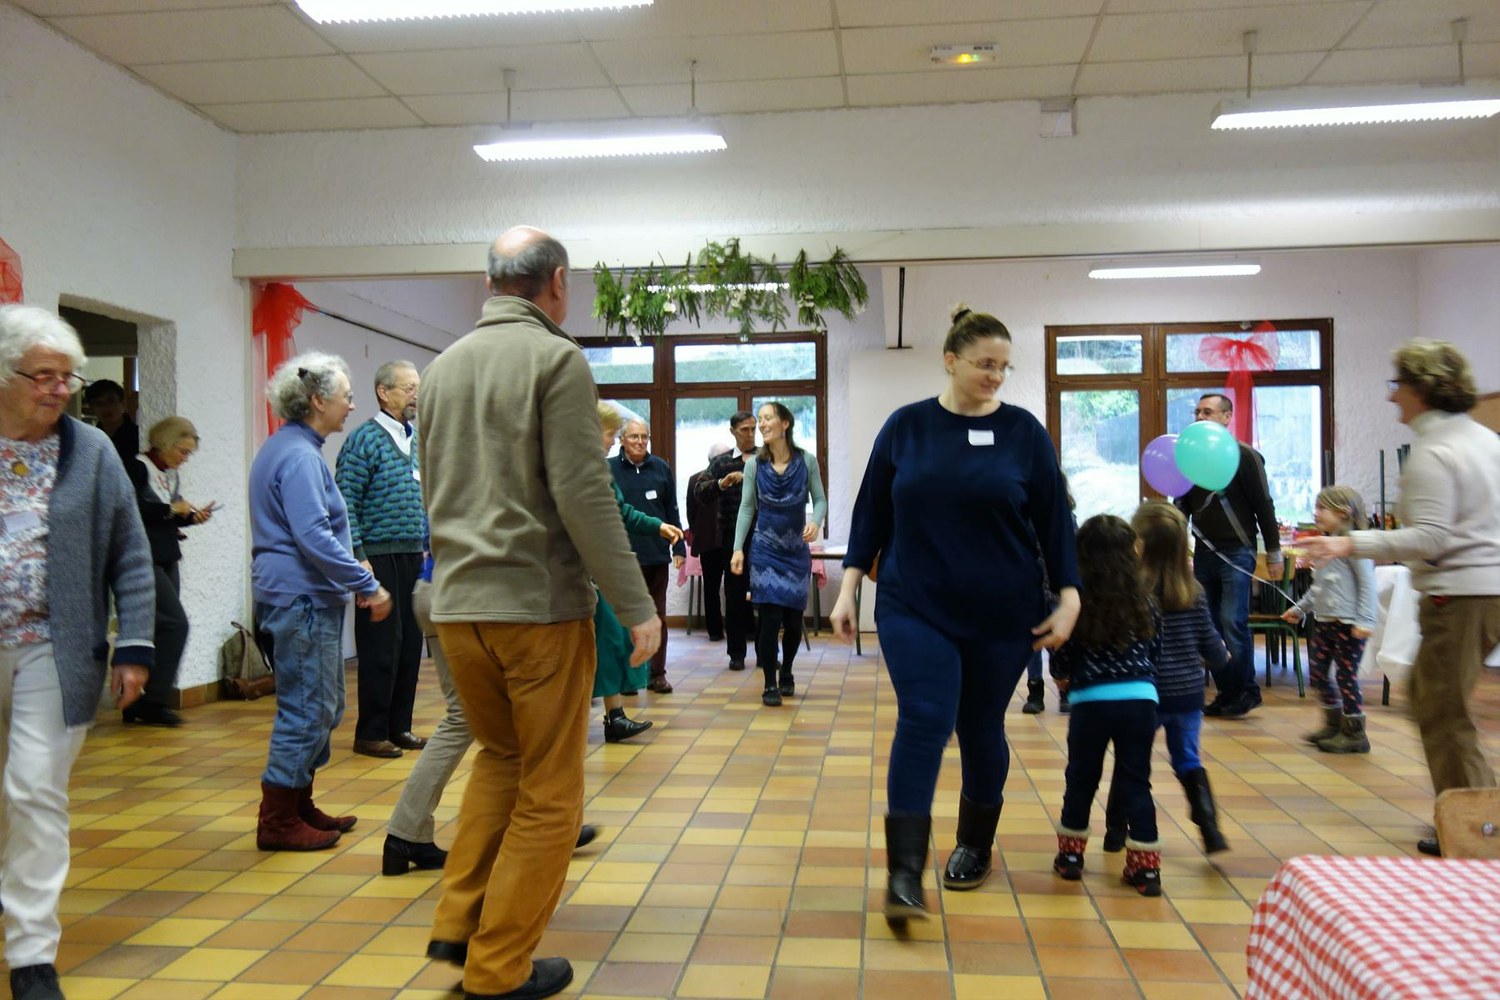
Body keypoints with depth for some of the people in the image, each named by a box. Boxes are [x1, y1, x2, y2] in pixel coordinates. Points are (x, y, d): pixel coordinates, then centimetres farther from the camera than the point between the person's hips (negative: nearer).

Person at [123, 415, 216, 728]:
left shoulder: (172, 474, 14)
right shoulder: (137, 468, -9)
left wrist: (192, 516, 1)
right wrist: (171, 510, -15)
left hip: (167, 559, 8)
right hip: (144, 558, -8)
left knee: (158, 630, 8)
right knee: (175, 623, -14)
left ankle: (139, 704, 15)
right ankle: (153, 701, -7)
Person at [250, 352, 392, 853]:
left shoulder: (282, 449, 17)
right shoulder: (299, 456, -16)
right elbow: (314, 537, -24)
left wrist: (356, 580, 21)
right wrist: (368, 586, -20)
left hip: (301, 597, 11)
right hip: (302, 598, -11)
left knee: (323, 706, 16)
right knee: (308, 708, -3)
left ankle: (298, 805, 26)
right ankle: (278, 821, 6)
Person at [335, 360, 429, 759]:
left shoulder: (415, 440, 14)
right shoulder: (365, 440, -8)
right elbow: (345, 503, -13)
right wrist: (358, 558, -17)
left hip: (413, 558, 7)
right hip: (380, 557, -7)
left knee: (410, 644, 10)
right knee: (381, 646, -3)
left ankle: (399, 726, 20)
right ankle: (371, 733, 8)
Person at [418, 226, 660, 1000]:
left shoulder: (441, 368, 11)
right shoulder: (556, 359, -9)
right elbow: (584, 495, -16)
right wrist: (637, 605, -12)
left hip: (456, 604, 7)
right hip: (539, 602, -7)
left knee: (500, 755, 25)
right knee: (548, 791, 7)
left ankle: (457, 924, 23)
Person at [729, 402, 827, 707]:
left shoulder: (806, 461, -5)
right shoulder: (754, 464, -3)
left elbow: (819, 499, 0)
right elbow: (746, 508, 0)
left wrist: (815, 522, -21)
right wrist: (738, 548, -5)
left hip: (797, 550, 1)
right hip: (766, 551, -1)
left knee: (793, 618, 7)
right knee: (769, 617, -7)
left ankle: (786, 673, 32)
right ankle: (770, 684, 5)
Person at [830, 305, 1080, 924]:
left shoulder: (1024, 432, 0)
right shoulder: (905, 427, 1)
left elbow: (1053, 519, 2)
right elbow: (871, 512, 4)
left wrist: (1068, 596, -3)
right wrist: (849, 585, 0)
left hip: (1002, 615, 1)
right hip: (915, 608, -1)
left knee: (981, 730, 11)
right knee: (923, 723, -12)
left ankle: (974, 849, 33)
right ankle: (904, 874, -10)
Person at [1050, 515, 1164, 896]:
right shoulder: (1143, 602, 3)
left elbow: (1060, 659, -3)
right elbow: (1155, 649, 12)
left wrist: (1062, 674, 19)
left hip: (1091, 701, -2)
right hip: (1140, 699, 2)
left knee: (1081, 779, 14)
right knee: (1136, 782, 10)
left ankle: (1070, 854, 26)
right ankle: (1145, 866, 11)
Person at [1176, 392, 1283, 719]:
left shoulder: (1244, 456, -5)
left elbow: (1264, 506, -5)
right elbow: (1182, 505, 16)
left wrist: (1273, 553, -6)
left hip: (1236, 550, -5)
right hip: (1204, 551, 5)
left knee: (1233, 621, -10)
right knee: (1211, 624, 6)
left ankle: (1246, 691, 3)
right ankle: (1226, 692, 14)